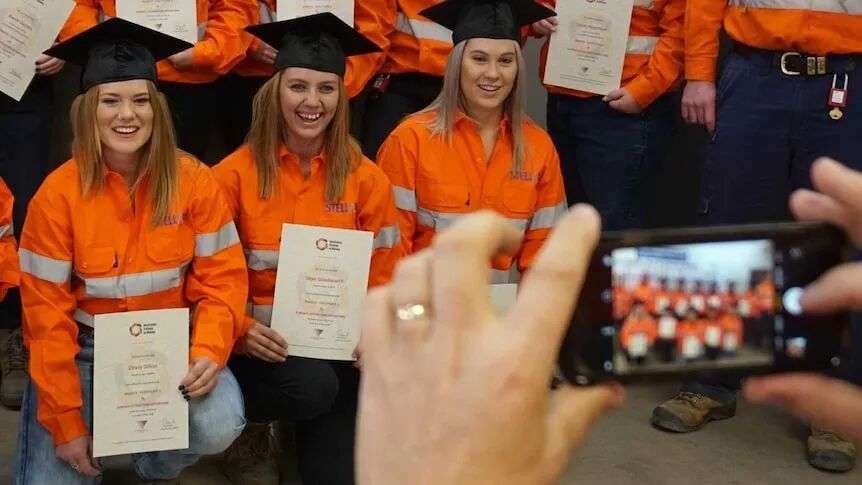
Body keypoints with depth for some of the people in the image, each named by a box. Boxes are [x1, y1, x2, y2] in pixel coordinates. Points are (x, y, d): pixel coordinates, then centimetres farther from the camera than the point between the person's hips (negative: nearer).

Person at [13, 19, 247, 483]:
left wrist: (208, 352, -24)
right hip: (86, 350, 0)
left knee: (219, 426, -27)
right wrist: (66, 422, -13)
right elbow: (47, 312, -10)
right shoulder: (58, 193, -13)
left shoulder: (193, 180, -10)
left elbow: (222, 277, -6)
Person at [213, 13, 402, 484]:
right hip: (260, 344, -2)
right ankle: (246, 425, 1)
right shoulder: (234, 174, -7)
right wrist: (240, 330, -22)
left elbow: (382, 281, 4)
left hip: (336, 345, 2)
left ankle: (307, 426, 22)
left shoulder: (366, 179, -2)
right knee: (312, 386, -33)